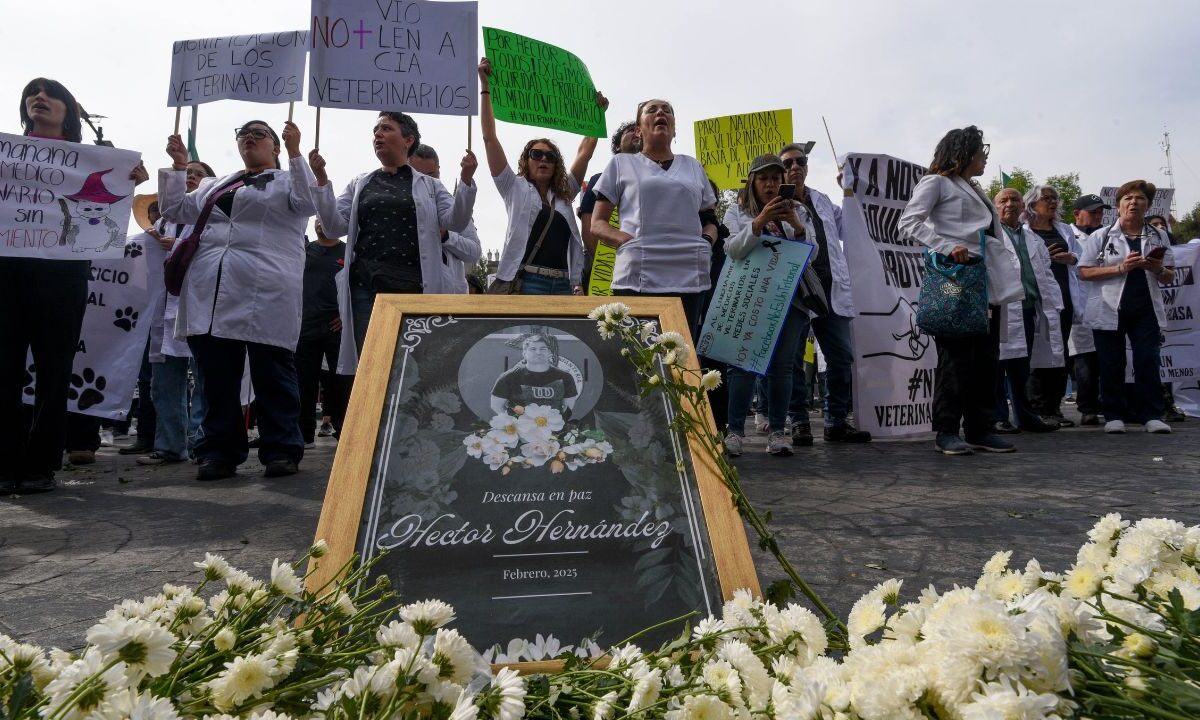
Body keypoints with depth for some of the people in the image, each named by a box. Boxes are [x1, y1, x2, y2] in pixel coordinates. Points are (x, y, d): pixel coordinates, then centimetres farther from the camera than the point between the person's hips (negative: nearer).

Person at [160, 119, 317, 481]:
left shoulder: (289, 180, 10)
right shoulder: (218, 185, 27)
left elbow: (308, 204, -10)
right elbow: (175, 209, 28)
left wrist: (295, 153, -14)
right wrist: (179, 164, 20)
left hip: (265, 295, -6)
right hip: (212, 293, 6)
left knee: (271, 374, -3)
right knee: (217, 376, 6)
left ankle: (282, 450, 3)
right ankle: (220, 451, 13)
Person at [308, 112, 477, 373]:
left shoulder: (430, 186, 14)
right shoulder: (359, 184, 18)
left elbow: (456, 222, 0)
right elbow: (334, 226, 8)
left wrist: (466, 180, -13)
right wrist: (321, 179, -2)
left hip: (413, 289, -1)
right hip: (366, 287, 2)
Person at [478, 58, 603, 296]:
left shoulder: (565, 194, 23)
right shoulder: (515, 188, 12)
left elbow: (585, 151, 23)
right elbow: (489, 138, 7)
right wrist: (485, 87, 3)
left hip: (564, 285, 4)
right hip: (527, 282, -4)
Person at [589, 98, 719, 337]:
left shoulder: (693, 166, 23)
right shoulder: (622, 163, 15)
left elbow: (710, 220, 26)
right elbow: (597, 224, 10)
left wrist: (706, 241, 2)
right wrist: (628, 240, -9)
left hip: (690, 278, 3)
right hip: (637, 277, -3)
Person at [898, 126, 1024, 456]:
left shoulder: (976, 189, 26)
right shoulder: (936, 182, 2)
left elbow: (993, 234, 23)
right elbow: (909, 221, -11)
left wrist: (1008, 275, 11)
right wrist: (948, 247, -21)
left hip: (986, 280, 8)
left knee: (986, 356, 7)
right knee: (956, 354, -9)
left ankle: (980, 428, 13)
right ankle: (946, 431, -3)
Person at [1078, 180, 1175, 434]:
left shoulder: (1158, 237, 11)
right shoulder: (1101, 236, 3)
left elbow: (1169, 277, 14)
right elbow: (1084, 272, -4)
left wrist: (1158, 269, -9)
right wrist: (1121, 268, -15)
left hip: (1145, 310, 2)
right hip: (1109, 311, -2)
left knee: (1148, 363, -4)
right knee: (1112, 365, 2)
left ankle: (1151, 415, 3)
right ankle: (1114, 416, 10)